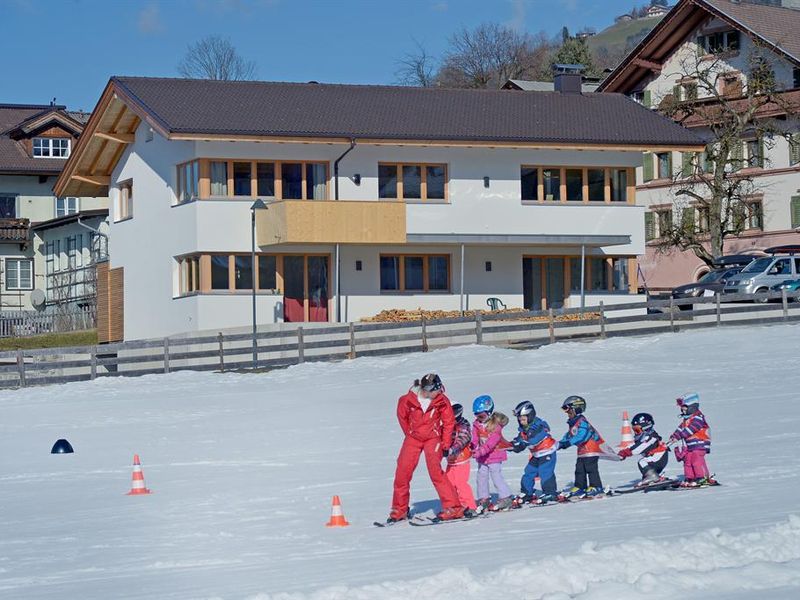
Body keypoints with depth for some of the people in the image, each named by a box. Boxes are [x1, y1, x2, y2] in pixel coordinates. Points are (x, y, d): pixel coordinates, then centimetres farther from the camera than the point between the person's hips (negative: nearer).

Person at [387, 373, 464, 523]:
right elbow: (402, 417, 5)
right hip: (413, 438, 2)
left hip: (433, 438, -2)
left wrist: (445, 444, -4)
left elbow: (449, 422, -4)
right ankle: (399, 509, 16)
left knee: (435, 470, -19)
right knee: (402, 472, -1)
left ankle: (452, 507, -16)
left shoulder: (442, 401, -15)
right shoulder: (408, 400, -15)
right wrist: (409, 434, 12)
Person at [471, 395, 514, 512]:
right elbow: (475, 439, 1)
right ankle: (483, 500, 16)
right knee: (481, 477, 7)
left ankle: (505, 498, 2)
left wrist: (481, 451, -34)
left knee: (496, 476, -7)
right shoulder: (477, 425, 4)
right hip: (482, 458, 6)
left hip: (495, 455, -6)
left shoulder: (496, 425, -15)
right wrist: (474, 449, -21)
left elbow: (492, 441, -24)